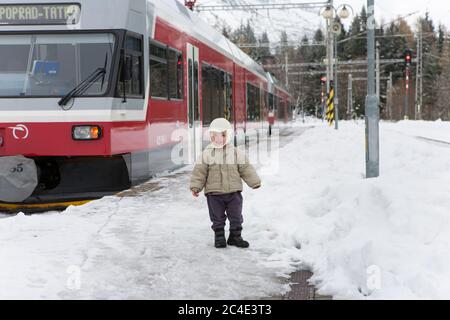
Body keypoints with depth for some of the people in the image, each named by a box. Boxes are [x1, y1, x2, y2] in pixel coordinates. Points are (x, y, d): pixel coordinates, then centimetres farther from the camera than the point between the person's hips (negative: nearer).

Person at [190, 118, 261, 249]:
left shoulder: (236, 153, 1)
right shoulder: (207, 154, -3)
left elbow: (246, 169, 5)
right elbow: (199, 172, -2)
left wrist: (255, 182, 5)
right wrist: (195, 186, -7)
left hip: (233, 192, 1)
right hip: (214, 193, -1)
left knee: (236, 217, 8)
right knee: (217, 218, 8)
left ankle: (235, 237, 22)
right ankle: (219, 237, 21)